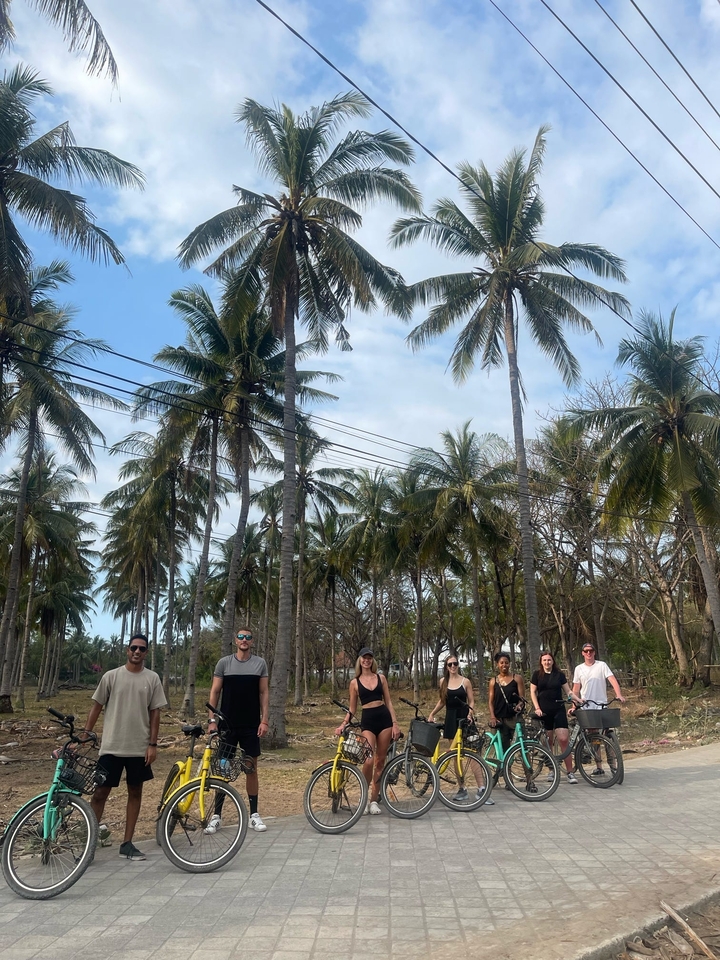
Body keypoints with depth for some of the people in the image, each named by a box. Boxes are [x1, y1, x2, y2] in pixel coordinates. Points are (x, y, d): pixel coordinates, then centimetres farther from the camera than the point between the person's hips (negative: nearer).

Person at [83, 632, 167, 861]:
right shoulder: (111, 676, -2)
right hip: (111, 746, -1)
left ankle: (127, 843, 20)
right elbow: (96, 707, 3)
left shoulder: (152, 679, 0)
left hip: (139, 748, 2)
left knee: (135, 792, 9)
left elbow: (155, 713, 1)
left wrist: (152, 744, -4)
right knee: (101, 791, 1)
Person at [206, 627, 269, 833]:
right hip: (228, 725, -1)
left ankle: (254, 814, 17)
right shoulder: (224, 663, 0)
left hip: (251, 726, 1)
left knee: (251, 769, 8)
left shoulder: (260, 663, 2)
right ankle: (216, 815, 13)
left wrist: (264, 720, -5)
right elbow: (215, 692, 1)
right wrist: (212, 720, -6)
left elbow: (264, 693, 3)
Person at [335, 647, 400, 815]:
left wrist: (395, 723, -1)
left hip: (384, 719, 2)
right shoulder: (355, 682, 4)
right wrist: (343, 724, -7)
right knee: (369, 760, -16)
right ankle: (364, 798, 5)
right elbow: (352, 709, 7)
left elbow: (388, 702, 8)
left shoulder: (381, 678, 8)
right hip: (367, 721, -2)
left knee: (380, 761, 5)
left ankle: (374, 800, 16)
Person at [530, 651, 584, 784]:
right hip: (544, 711, 0)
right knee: (548, 742, 4)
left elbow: (568, 692, 7)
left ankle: (570, 772, -5)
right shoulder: (537, 674, 5)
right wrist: (537, 708, -6)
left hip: (559, 710, 0)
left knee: (563, 740, -9)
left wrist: (579, 700, -8)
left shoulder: (559, 674, 7)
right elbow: (533, 692, 4)